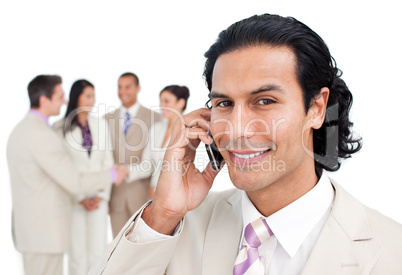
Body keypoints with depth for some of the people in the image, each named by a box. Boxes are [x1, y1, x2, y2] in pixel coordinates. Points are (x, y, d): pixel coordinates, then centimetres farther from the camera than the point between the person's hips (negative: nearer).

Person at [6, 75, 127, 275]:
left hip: (27, 227, 10)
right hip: (44, 229, -10)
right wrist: (111, 175, -8)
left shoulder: (19, 130, 11)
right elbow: (74, 182, -22)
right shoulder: (42, 135, -21)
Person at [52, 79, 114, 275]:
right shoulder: (60, 128, -6)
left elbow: (107, 161, 9)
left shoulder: (101, 124, 7)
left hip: (98, 199, 3)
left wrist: (102, 196, 1)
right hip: (74, 198, -3)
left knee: (98, 250, 4)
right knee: (77, 252, 2)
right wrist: (79, 199, -7)